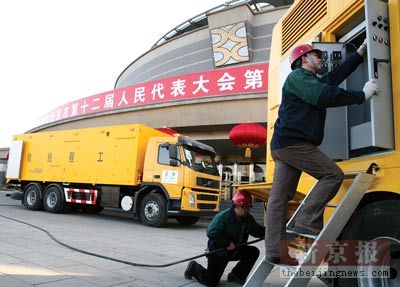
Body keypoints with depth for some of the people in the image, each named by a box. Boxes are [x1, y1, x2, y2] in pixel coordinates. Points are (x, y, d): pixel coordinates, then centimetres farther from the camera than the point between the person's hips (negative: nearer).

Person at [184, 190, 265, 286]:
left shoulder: (248, 219, -3)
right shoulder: (223, 216, -25)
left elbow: (257, 231, 4)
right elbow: (211, 232, -29)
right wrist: (227, 243, -30)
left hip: (235, 250, 7)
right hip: (217, 251, -6)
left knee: (253, 252, -9)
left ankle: (236, 276, 8)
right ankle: (194, 267, 22)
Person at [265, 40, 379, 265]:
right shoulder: (298, 76, -2)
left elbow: (338, 74, 31)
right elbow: (326, 97, -14)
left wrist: (362, 51, 37)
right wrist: (362, 95, -6)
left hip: (284, 145, 9)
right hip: (293, 143, -9)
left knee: (279, 198, 3)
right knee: (333, 174, -7)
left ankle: (275, 251, 4)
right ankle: (307, 222, -11)